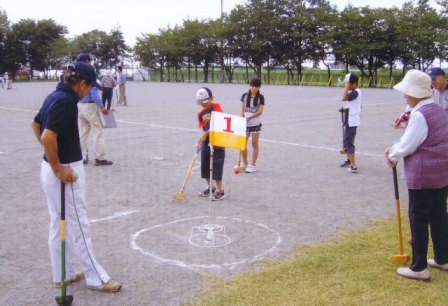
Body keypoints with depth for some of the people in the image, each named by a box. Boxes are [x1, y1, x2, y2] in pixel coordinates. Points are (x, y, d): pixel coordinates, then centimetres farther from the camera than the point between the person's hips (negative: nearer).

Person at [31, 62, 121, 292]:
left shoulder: (55, 96, 8)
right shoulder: (66, 101, -21)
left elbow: (35, 124, 23)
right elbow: (48, 137, -30)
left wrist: (53, 158, 17)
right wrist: (58, 168, -19)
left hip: (50, 169, 10)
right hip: (65, 171, -10)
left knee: (58, 225, 17)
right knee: (79, 227, 1)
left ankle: (62, 275, 29)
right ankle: (96, 279, 13)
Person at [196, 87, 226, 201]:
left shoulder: (216, 106, -8)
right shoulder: (200, 113, 8)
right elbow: (203, 129, 5)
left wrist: (206, 133, -23)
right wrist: (200, 140, -13)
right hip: (206, 141, 7)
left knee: (217, 165, -7)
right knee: (204, 165, 11)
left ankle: (220, 190, 2)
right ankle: (210, 187, 27)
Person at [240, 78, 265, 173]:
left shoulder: (260, 97, -4)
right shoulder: (245, 96, 4)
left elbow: (260, 111, -9)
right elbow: (242, 109, 11)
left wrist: (249, 117, -16)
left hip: (255, 124, -3)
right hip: (245, 124, 3)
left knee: (255, 144, 4)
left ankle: (253, 165, 11)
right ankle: (245, 163, 23)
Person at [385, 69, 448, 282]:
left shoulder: (419, 115, -19)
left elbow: (407, 146, -16)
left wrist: (393, 156, 3)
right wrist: (395, 149, 9)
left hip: (423, 177, -9)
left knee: (418, 219, 1)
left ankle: (419, 268, 10)